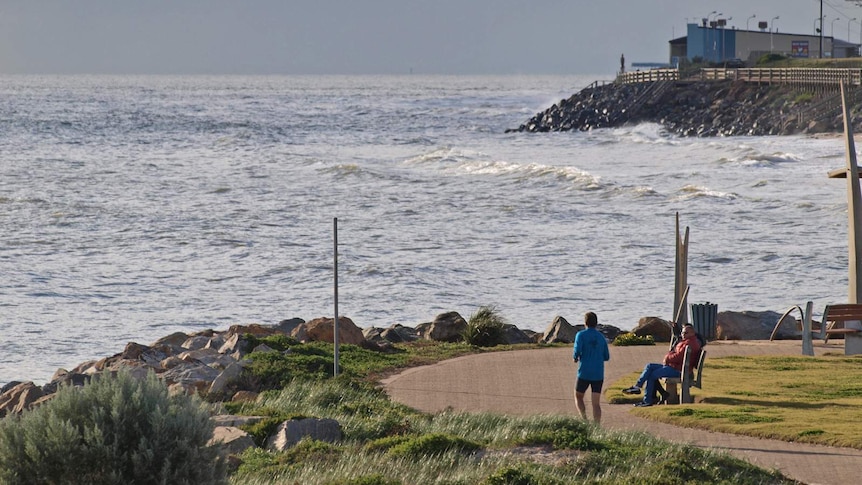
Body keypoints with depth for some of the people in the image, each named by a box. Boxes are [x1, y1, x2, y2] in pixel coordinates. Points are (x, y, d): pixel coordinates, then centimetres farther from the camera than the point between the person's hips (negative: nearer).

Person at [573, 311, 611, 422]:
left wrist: (575, 357, 5)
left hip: (584, 373, -3)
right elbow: (606, 357, 12)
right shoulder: (601, 337, 8)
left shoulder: (581, 335, -4)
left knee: (578, 397, 16)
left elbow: (577, 352, -17)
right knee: (596, 403, 3)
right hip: (598, 374, 3)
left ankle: (584, 418, -4)